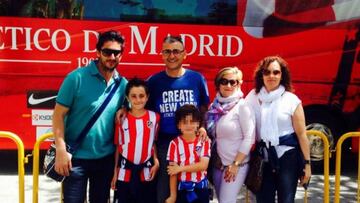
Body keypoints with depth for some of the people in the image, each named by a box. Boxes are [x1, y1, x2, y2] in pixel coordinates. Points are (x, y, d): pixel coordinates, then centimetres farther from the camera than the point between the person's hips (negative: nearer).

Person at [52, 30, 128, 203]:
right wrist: (61, 151, -17)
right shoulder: (77, 78, -12)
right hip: (76, 157, -4)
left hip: (106, 158, 4)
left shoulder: (123, 84, 0)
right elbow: (58, 115, -12)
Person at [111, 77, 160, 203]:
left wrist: (156, 162, -4)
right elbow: (118, 146, 1)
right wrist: (115, 172, 2)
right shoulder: (122, 119, -4)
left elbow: (154, 142, 7)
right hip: (125, 170, 0)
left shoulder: (154, 117, -3)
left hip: (146, 170, 1)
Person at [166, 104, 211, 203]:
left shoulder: (204, 141, -4)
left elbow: (203, 165, -14)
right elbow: (173, 171, -7)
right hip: (182, 189, -1)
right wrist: (173, 195, -8)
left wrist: (181, 168, -18)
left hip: (201, 188, 1)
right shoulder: (175, 144, -8)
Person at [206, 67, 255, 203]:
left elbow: (249, 138, -14)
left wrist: (236, 164, -14)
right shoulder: (214, 106, 6)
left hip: (237, 165, -6)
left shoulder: (242, 106, -10)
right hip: (218, 164, 6)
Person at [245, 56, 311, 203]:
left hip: (288, 156, -2)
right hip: (264, 157, 3)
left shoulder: (291, 99, -4)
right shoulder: (253, 97, 3)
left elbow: (301, 134, -3)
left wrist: (307, 163, -4)